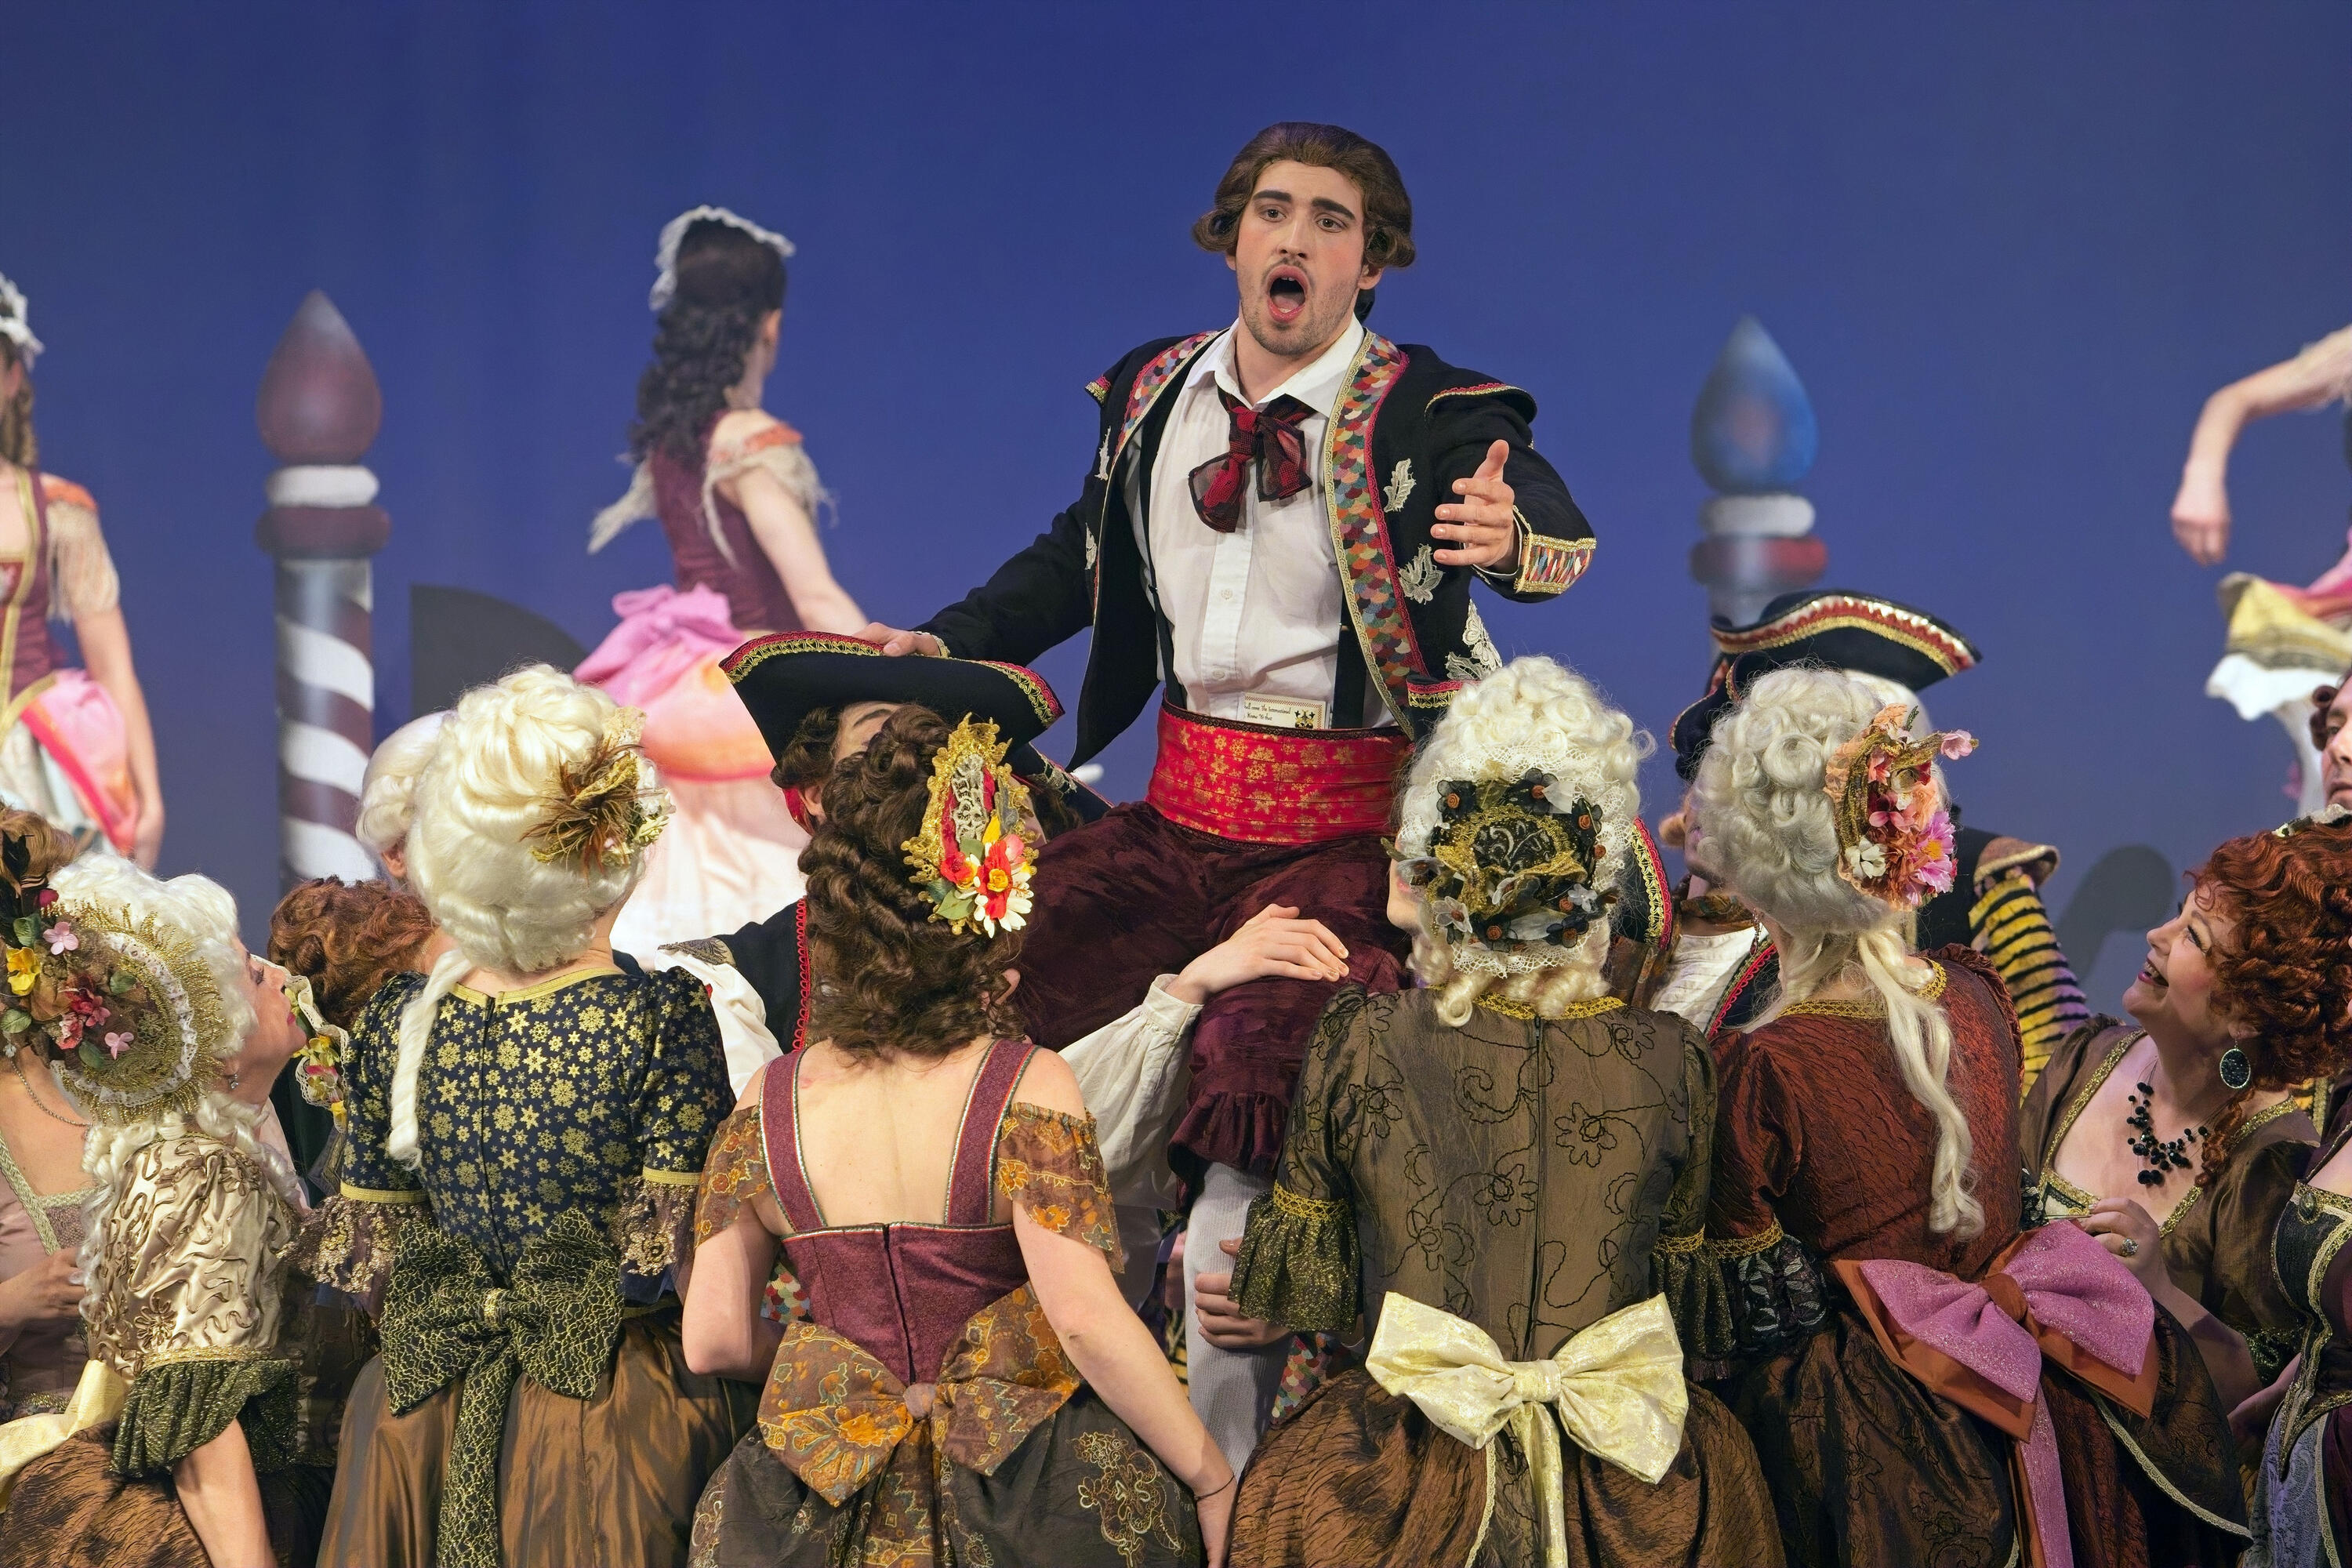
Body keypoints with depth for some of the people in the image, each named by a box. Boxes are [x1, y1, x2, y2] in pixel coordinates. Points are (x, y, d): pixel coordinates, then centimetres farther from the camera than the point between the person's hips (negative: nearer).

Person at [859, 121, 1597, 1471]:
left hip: (1342, 831, -6)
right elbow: (1081, 555, 26)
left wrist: (1516, 536, -49)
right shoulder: (1152, 395, 8)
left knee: (1247, 1162, -22)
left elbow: (1561, 530, -26)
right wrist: (942, 646, 16)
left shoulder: (1430, 418, -9)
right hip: (1181, 813, 6)